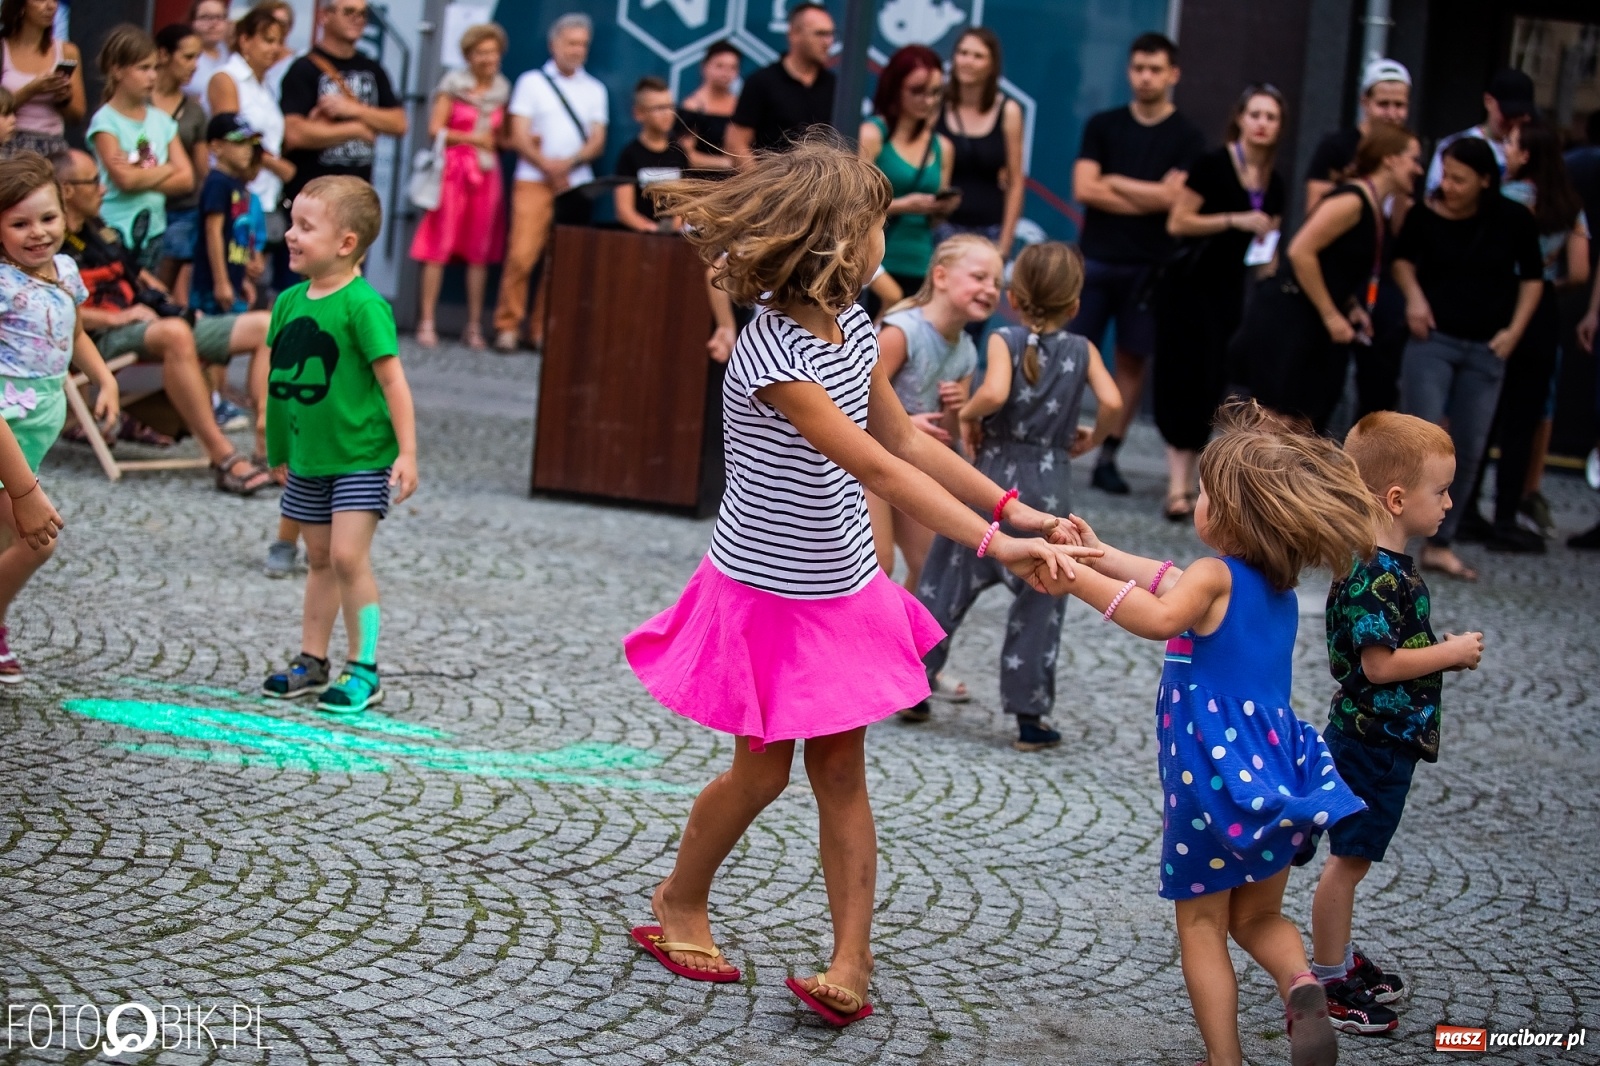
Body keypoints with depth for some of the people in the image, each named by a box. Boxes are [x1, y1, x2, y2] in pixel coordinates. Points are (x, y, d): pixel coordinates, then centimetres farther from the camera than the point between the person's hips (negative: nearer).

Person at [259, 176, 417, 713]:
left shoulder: (362, 304, -17)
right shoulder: (289, 301, 4)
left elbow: (392, 380, -17)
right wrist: (278, 448, 18)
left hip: (360, 457, -7)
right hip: (307, 457, 7)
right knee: (320, 559, 15)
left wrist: (407, 452, -18)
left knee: (348, 555, -13)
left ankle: (364, 670, -4)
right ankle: (311, 662, 23)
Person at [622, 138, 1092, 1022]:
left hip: (842, 586, 7)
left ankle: (853, 965, 6)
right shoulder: (771, 358, -28)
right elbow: (876, 469, -32)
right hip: (769, 592, -6)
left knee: (841, 767, 5)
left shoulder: (851, 328, -2)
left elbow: (905, 437, 8)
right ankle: (679, 902, 32)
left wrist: (1011, 508, 3)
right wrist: (992, 545, -35)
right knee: (762, 770, 7)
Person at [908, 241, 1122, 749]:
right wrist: (1091, 438, 4)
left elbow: (994, 393, -25)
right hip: (1049, 488, 1)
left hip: (993, 477, -1)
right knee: (1040, 603, 9)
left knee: (946, 584, 12)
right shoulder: (1082, 351, 0)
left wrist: (968, 414, -6)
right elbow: (1112, 402, -14)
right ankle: (1030, 716, 9)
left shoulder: (1005, 340, -6)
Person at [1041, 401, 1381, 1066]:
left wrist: (1078, 580, -31)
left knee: (1201, 924, 8)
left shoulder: (1216, 575, -14)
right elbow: (1175, 584, 23)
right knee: (1258, 919, 20)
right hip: (1274, 773, 7)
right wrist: (1102, 555, 27)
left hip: (1215, 779, -7)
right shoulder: (1280, 587, 11)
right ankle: (1300, 984, -10)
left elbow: (1161, 616, -35)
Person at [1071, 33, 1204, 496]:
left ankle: (1108, 458, 8)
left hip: (1149, 266, 0)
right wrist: (1149, 197, -6)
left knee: (1132, 361, 3)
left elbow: (1171, 197, -10)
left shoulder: (1187, 138, 3)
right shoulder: (1103, 126, 7)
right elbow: (1084, 189, -4)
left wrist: (1114, 183, -4)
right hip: (1095, 260, 0)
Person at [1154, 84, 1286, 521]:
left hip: (1231, 289, 6)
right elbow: (1177, 223, -13)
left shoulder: (1274, 183, 10)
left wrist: (1266, 250, 3)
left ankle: (1186, 479, 13)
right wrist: (1235, 220, -19)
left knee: (1215, 386, 5)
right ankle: (1179, 485, -11)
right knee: (1189, 382, -10)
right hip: (1191, 285, -6)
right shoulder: (1213, 165, -9)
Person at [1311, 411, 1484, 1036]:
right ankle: (1327, 982, 9)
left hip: (1385, 739, 10)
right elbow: (1379, 663, -28)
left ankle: (1339, 958, 32)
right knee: (1350, 857, 0)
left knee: (1354, 855, 20)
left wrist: (1446, 653, 7)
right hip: (1371, 740, -10)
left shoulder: (1391, 567, 8)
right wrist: (1452, 653, -17)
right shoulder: (1374, 575, -24)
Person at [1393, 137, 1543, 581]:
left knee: (1469, 449, 5)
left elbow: (1532, 277, 8)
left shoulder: (1514, 220, -7)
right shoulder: (1427, 216, -10)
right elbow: (1403, 258, 10)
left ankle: (1439, 544, 15)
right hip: (1433, 338, -2)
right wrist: (1413, 295, -7)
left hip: (1486, 349, 2)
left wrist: (1514, 330, 1)